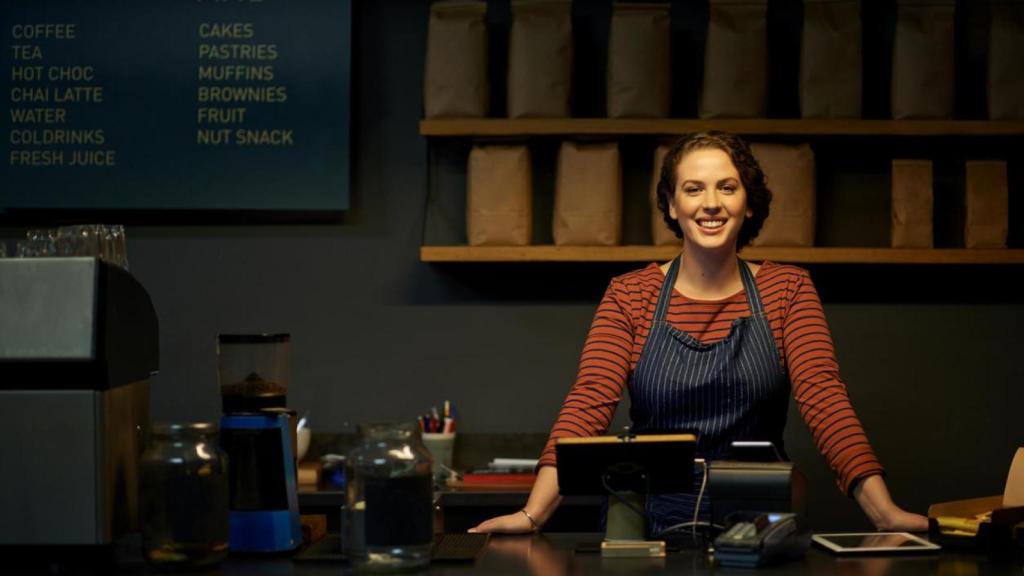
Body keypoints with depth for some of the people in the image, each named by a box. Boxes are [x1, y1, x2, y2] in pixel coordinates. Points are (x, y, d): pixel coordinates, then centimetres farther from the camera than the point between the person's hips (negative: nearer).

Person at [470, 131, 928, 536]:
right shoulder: (629, 296, 6)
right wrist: (533, 514, -19)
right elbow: (589, 403, -5)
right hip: (650, 523, 0)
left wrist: (884, 512, -17)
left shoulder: (786, 290, 7)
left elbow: (823, 397, -3)